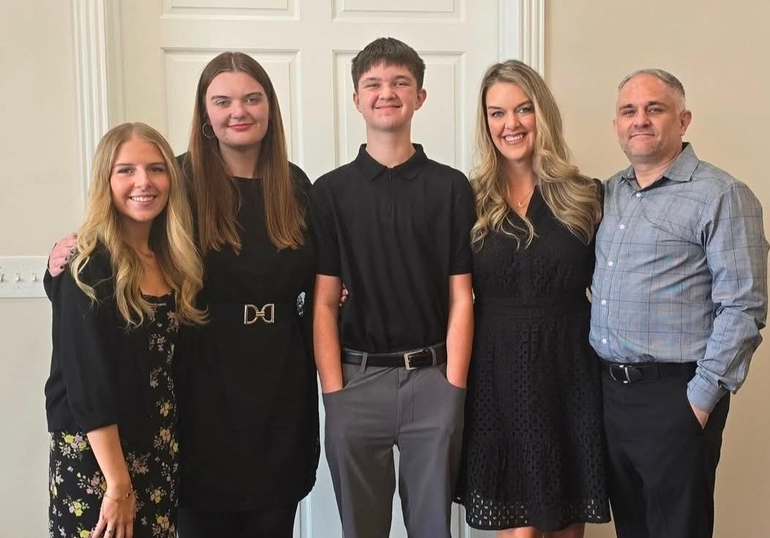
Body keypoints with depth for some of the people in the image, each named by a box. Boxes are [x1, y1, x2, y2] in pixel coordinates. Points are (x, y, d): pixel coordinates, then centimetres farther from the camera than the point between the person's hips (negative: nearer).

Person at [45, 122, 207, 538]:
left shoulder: (171, 259, 6)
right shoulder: (87, 265, -14)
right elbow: (88, 383, -17)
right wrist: (117, 484, -17)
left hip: (159, 450, 6)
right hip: (94, 454, -6)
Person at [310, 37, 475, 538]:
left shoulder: (451, 187, 2)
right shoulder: (331, 191, 3)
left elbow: (460, 299, 1)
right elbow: (324, 303, 1)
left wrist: (453, 388, -7)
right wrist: (333, 392, -7)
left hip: (432, 377, 0)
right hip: (358, 379, 0)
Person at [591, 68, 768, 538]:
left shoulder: (720, 196, -10)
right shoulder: (610, 193, 11)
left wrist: (703, 397, -16)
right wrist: (600, 374, 11)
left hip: (674, 396, -6)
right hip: (610, 390, 7)